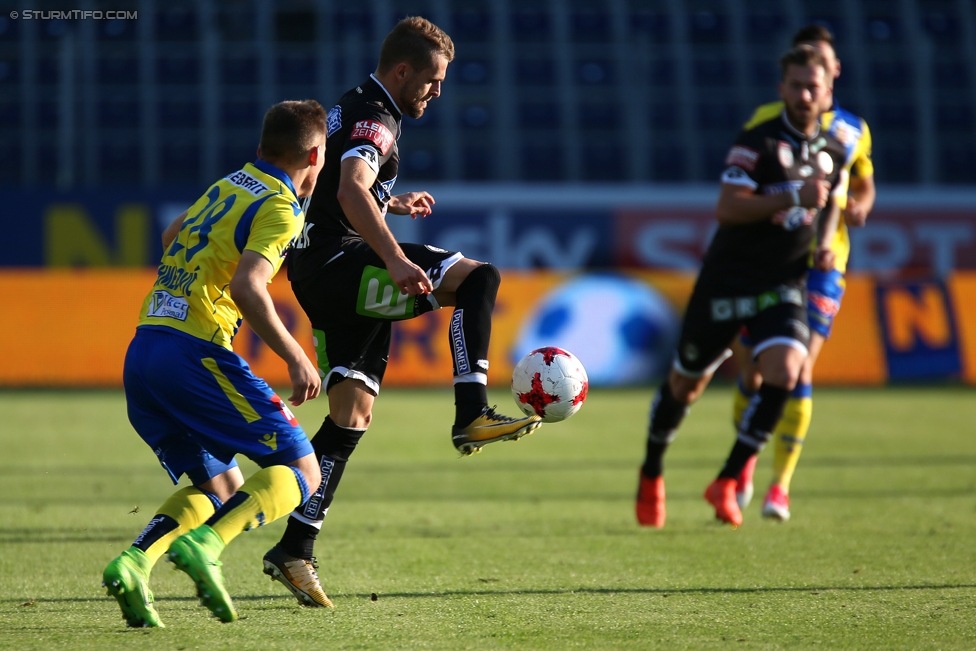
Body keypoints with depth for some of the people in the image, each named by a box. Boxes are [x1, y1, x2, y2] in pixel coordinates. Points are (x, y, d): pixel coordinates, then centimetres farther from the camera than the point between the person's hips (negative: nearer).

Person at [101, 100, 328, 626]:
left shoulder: (227, 187, 21)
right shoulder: (280, 209, -4)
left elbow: (172, 236, 39)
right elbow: (247, 287, -19)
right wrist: (296, 359, -14)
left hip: (141, 351, 8)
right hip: (195, 354, -8)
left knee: (221, 487, 18)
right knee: (300, 471, -2)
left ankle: (134, 562, -7)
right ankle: (206, 544, -26)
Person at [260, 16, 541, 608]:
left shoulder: (349, 110, 22)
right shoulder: (374, 119, -12)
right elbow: (352, 191, -31)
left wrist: (392, 202, 47)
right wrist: (396, 260, -42)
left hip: (321, 274, 10)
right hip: (339, 263, -10)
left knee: (353, 415, 7)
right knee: (477, 277, -16)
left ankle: (294, 549, 3)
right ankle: (472, 416, -25)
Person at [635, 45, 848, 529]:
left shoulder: (833, 153, 6)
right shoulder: (757, 143, -14)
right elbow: (726, 208, -26)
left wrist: (824, 245, 6)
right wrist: (792, 198, -31)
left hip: (782, 287, 4)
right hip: (726, 283, -4)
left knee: (783, 371, -21)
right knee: (685, 385, 7)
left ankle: (727, 482, -9)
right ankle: (651, 476, 34)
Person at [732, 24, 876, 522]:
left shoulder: (854, 131, 10)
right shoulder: (765, 121, 2)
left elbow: (864, 185, 23)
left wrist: (859, 206, 0)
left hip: (821, 263, 0)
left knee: (798, 373, -11)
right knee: (751, 374, 1)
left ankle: (780, 485, -5)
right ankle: (745, 460, 27)